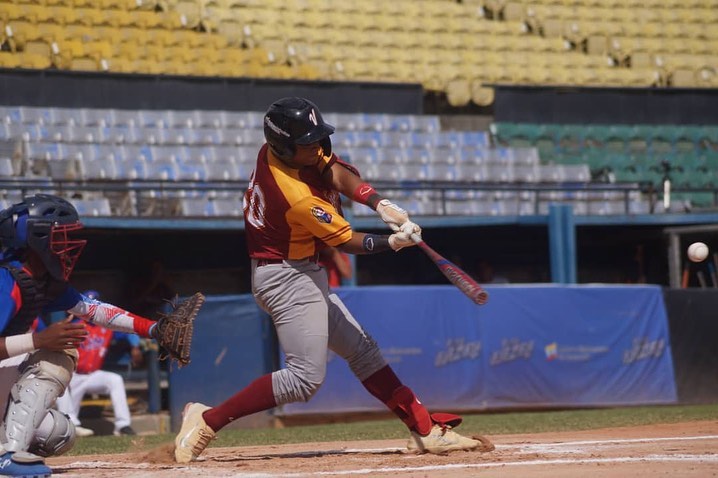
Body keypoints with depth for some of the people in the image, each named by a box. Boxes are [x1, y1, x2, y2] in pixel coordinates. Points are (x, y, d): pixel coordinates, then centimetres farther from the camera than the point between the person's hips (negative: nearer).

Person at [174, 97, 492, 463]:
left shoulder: (274, 151, -7)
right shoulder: (298, 198, -29)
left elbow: (337, 171, -10)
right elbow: (347, 241, -17)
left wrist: (380, 204, -22)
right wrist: (392, 243, -15)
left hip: (305, 278, 11)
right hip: (287, 280, -11)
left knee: (362, 351, 12)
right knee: (305, 379, -15)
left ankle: (426, 430, 16)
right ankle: (207, 420, -12)